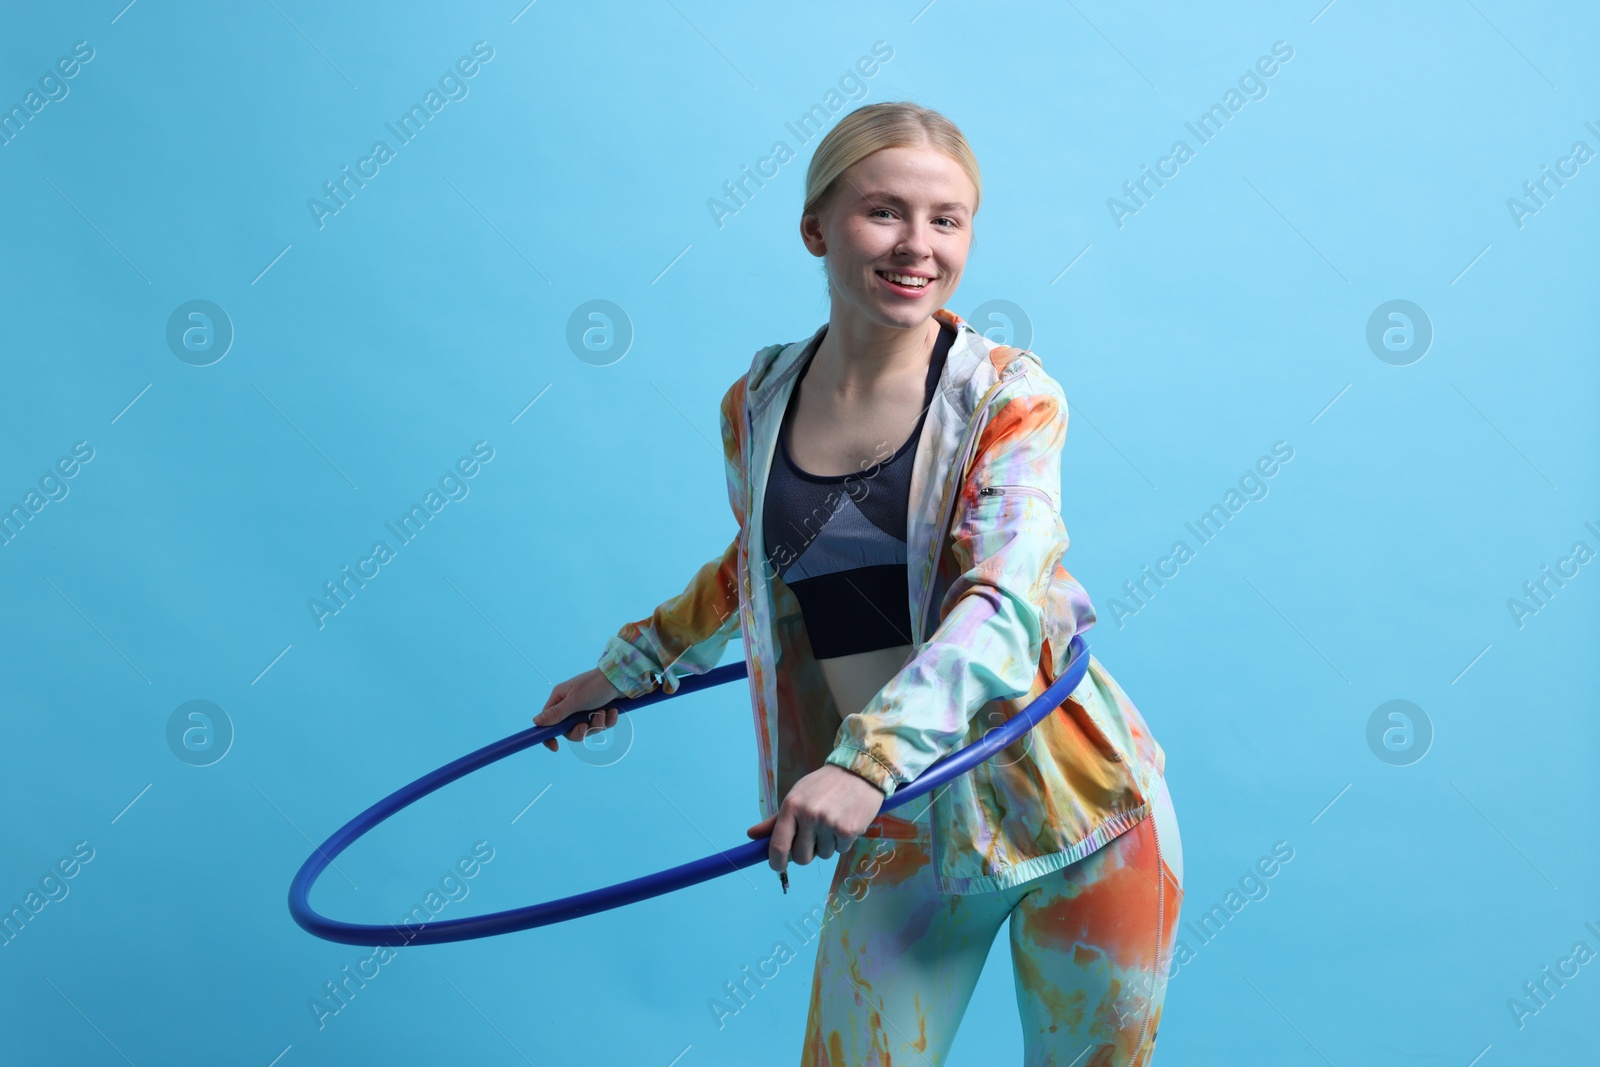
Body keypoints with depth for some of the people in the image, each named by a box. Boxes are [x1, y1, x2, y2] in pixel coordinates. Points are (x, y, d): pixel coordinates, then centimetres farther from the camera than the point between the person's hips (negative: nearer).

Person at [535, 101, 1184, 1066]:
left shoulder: (1009, 393, -9)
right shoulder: (757, 405, 2)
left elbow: (1005, 603, -24)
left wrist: (871, 756, -38)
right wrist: (629, 665, 33)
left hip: (1074, 813, -2)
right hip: (903, 835, 2)